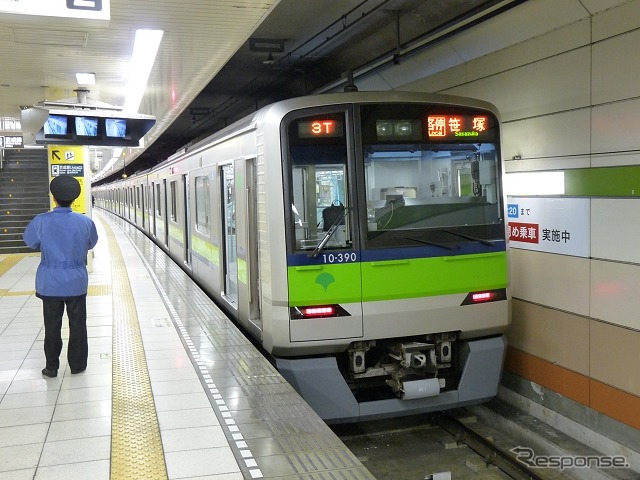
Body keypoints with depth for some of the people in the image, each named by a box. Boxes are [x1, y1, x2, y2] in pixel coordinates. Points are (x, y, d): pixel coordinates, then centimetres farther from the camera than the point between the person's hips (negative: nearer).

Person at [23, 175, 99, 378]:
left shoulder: (41, 221, -14)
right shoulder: (85, 222, -11)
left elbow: (29, 241, 5)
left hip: (49, 283, 0)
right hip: (76, 282, 0)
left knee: (52, 325, 11)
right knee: (77, 324, 12)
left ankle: (52, 367, 20)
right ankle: (77, 364, 21)